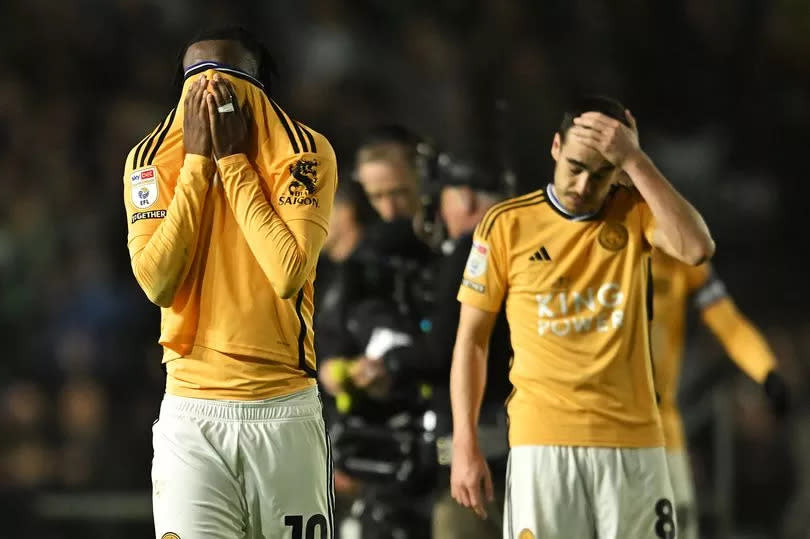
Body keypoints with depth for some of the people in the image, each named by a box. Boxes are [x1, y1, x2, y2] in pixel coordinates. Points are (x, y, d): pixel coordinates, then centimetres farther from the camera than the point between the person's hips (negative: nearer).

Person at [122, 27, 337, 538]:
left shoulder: (305, 152, -3)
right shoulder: (151, 159, 2)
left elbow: (289, 274, -18)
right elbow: (158, 283, -12)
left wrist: (233, 160, -11)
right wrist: (197, 161, -10)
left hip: (285, 408, 0)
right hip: (191, 413, 0)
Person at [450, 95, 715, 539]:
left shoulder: (635, 214, 4)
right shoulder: (506, 224, 2)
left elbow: (697, 248, -18)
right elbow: (472, 338, 6)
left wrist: (634, 161, -18)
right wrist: (465, 446, -1)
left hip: (633, 441, 1)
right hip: (543, 442, -1)